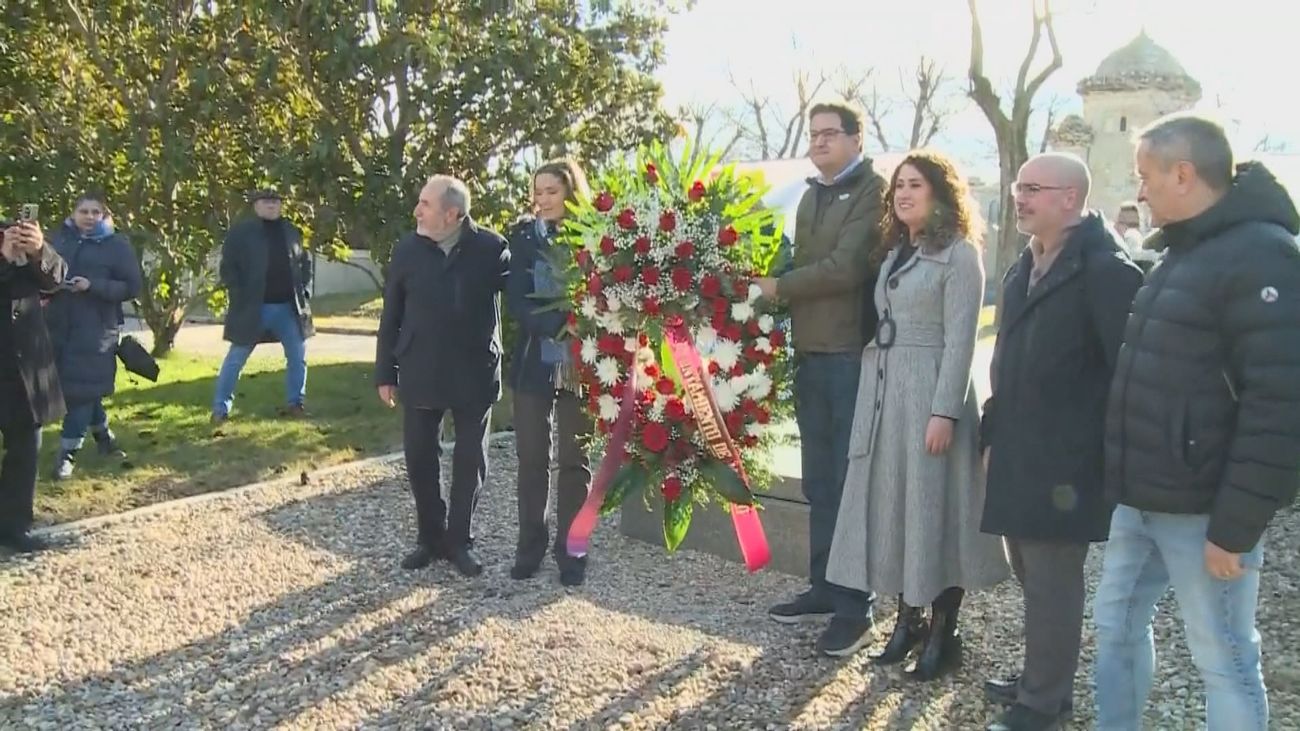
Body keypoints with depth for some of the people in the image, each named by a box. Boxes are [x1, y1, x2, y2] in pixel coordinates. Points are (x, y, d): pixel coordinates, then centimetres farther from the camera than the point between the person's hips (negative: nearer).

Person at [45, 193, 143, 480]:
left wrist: (93, 286, -18)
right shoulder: (59, 239, 8)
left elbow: (133, 286, -5)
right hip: (59, 325, 4)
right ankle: (103, 437, 30)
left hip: (97, 328, -4)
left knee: (82, 387, -4)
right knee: (84, 387, 11)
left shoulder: (117, 244, -2)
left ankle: (68, 453, 3)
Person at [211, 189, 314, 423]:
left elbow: (305, 263, 16)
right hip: (253, 308, -4)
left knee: (298, 356, 6)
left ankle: (295, 402, 20)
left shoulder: (292, 232, 10)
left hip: (288, 307, 4)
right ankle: (220, 408, 11)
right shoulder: (240, 232, -3)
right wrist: (240, 298, -13)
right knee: (236, 359, 3)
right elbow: (227, 268, -4)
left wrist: (305, 294, 5)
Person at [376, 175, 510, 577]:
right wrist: (385, 373, 4)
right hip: (420, 374, 2)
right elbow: (391, 315, 4)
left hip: (474, 374, -2)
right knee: (419, 457, 8)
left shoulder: (491, 248, -8)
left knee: (470, 459, 8)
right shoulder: (407, 249, -1)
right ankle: (430, 536, 25)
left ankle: (459, 540, 23)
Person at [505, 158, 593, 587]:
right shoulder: (524, 236, 2)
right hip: (534, 361, 2)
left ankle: (570, 550, 15)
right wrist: (559, 326, -21)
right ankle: (530, 546, 20)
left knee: (574, 460, 6)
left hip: (580, 363, -1)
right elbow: (516, 301, -7)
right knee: (531, 457, 8)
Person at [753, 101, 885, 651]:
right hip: (810, 355, 8)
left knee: (851, 483, -1)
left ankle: (854, 606, 8)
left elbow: (846, 267, -18)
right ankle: (823, 588, 26)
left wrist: (779, 287, -12)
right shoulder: (811, 196, 18)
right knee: (819, 482, 14)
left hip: (853, 357, -8)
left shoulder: (873, 192, -7)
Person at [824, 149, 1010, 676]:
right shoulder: (895, 253, 16)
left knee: (935, 509, 0)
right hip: (883, 390, 7)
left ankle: (943, 634, 11)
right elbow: (884, 325, 13)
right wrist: (876, 388, 8)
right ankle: (908, 619, 22)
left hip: (930, 393, -7)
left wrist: (944, 411, -19)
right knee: (893, 504, 10)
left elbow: (960, 341, -13)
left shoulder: (958, 254, -7)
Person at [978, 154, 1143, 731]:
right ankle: (1040, 676, 34)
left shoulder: (1105, 270, -14)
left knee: (1052, 581, 2)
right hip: (1019, 455, 8)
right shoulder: (1025, 267, 13)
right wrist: (994, 433, 16)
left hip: (1064, 461, -8)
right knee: (1031, 573, 18)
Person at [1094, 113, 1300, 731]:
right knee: (1117, 625, 16)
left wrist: (1236, 527, -21)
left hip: (1203, 511, -9)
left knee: (1223, 658, 4)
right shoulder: (1183, 254, 13)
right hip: (1142, 501, 9)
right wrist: (1127, 484, 16)